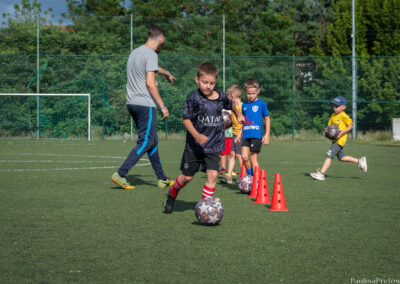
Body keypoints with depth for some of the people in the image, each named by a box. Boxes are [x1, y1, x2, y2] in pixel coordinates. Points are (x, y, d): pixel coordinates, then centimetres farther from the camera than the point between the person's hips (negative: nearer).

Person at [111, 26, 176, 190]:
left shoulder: (135, 52, 18)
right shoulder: (151, 54, -10)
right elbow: (150, 83, -17)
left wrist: (167, 74, 56)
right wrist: (162, 106, -13)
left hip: (132, 103, 9)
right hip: (145, 104, -9)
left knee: (152, 141, 14)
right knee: (146, 142, -6)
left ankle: (162, 179, 17)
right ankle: (120, 174, -12)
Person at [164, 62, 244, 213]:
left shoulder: (221, 97, -1)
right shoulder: (193, 98, -14)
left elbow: (230, 104, 23)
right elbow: (186, 119, -12)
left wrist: (238, 115, 39)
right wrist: (196, 135, -24)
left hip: (214, 146, 3)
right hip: (194, 146, -3)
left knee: (213, 174, -11)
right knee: (187, 177, 7)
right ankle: (172, 193, 36)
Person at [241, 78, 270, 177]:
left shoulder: (261, 104, 0)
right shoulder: (244, 105, 12)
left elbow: (267, 119, 4)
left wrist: (267, 135, -1)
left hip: (257, 135, -4)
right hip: (246, 135, 4)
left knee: (253, 159, -5)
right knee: (244, 156, -7)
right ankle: (250, 177, 10)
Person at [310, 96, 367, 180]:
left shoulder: (343, 116, -12)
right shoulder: (333, 116, 12)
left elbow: (351, 126, -11)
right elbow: (329, 125, 19)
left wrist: (342, 132, -22)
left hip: (340, 140, -10)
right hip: (335, 140, 10)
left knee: (329, 155, -14)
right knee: (341, 158, 17)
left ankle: (321, 174, -16)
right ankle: (360, 161, 30)